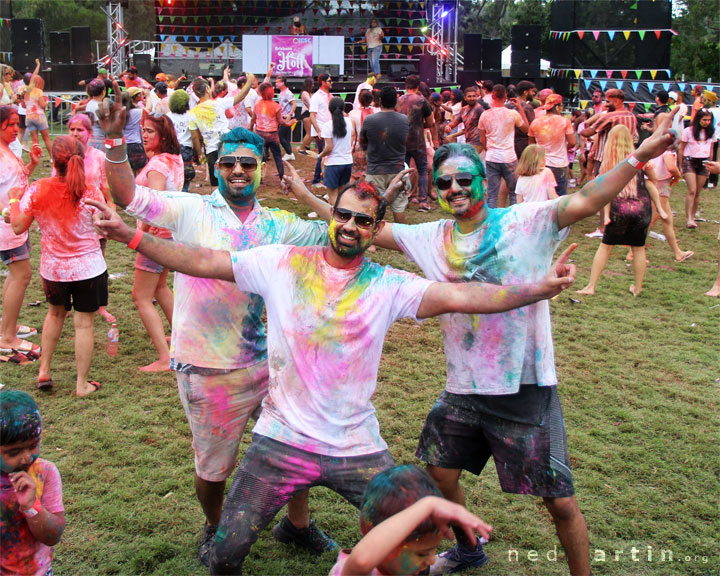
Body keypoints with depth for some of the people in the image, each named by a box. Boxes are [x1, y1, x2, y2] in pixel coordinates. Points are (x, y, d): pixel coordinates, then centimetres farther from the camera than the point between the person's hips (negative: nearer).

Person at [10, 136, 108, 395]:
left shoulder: (36, 191, -12)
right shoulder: (90, 193, -17)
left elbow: (18, 226, -4)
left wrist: (15, 200, 12)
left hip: (53, 267, 3)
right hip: (88, 267, -3)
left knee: (55, 313, 27)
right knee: (84, 323, 7)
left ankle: (44, 371, 30)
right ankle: (82, 384, 15)